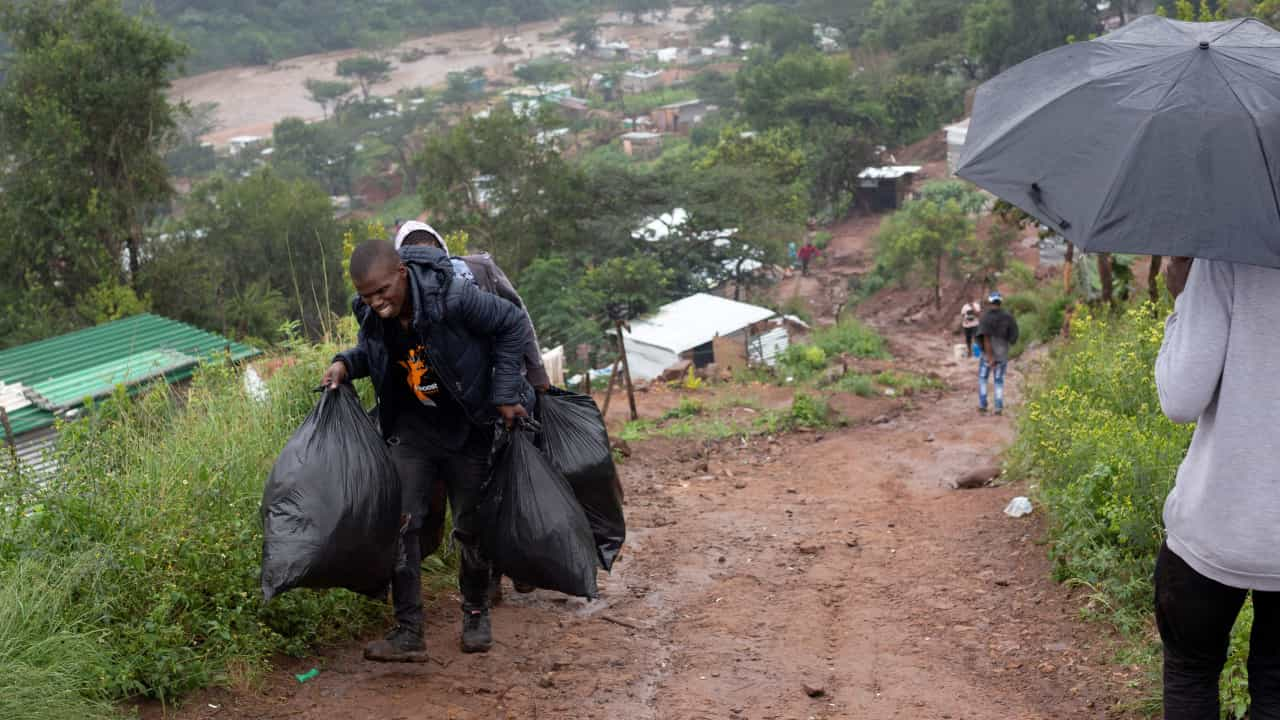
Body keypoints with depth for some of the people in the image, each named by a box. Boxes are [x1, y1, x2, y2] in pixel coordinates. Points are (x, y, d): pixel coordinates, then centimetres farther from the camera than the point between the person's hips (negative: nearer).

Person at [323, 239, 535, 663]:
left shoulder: (453, 297, -27)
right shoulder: (371, 314, -11)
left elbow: (513, 326, -14)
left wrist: (504, 393, -15)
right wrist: (346, 364, -9)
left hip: (467, 430, -3)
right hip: (411, 429, 3)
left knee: (471, 528, 7)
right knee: (401, 524, -9)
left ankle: (475, 613, 29)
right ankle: (408, 633, -5)